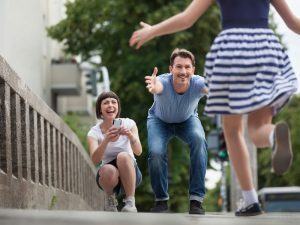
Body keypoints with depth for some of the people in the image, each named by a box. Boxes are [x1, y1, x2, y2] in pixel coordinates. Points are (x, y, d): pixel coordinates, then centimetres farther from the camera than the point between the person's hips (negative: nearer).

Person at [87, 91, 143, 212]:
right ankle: (110, 199, -3)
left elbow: (138, 151, -23)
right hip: (108, 175, 0)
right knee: (109, 170, -36)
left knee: (123, 156, -33)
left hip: (130, 174, 0)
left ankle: (130, 201, -22)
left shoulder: (128, 124, -7)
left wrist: (131, 136, -44)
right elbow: (95, 159, -27)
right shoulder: (94, 132, -8)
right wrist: (106, 140, -45)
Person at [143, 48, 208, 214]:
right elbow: (157, 86, -63)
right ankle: (161, 200, 1)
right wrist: (153, 88, -88)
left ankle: (196, 200, -21)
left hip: (187, 120, 1)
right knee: (156, 152, -25)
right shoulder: (164, 81, -39)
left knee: (199, 140, -29)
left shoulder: (197, 83, -35)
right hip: (160, 120, -1)